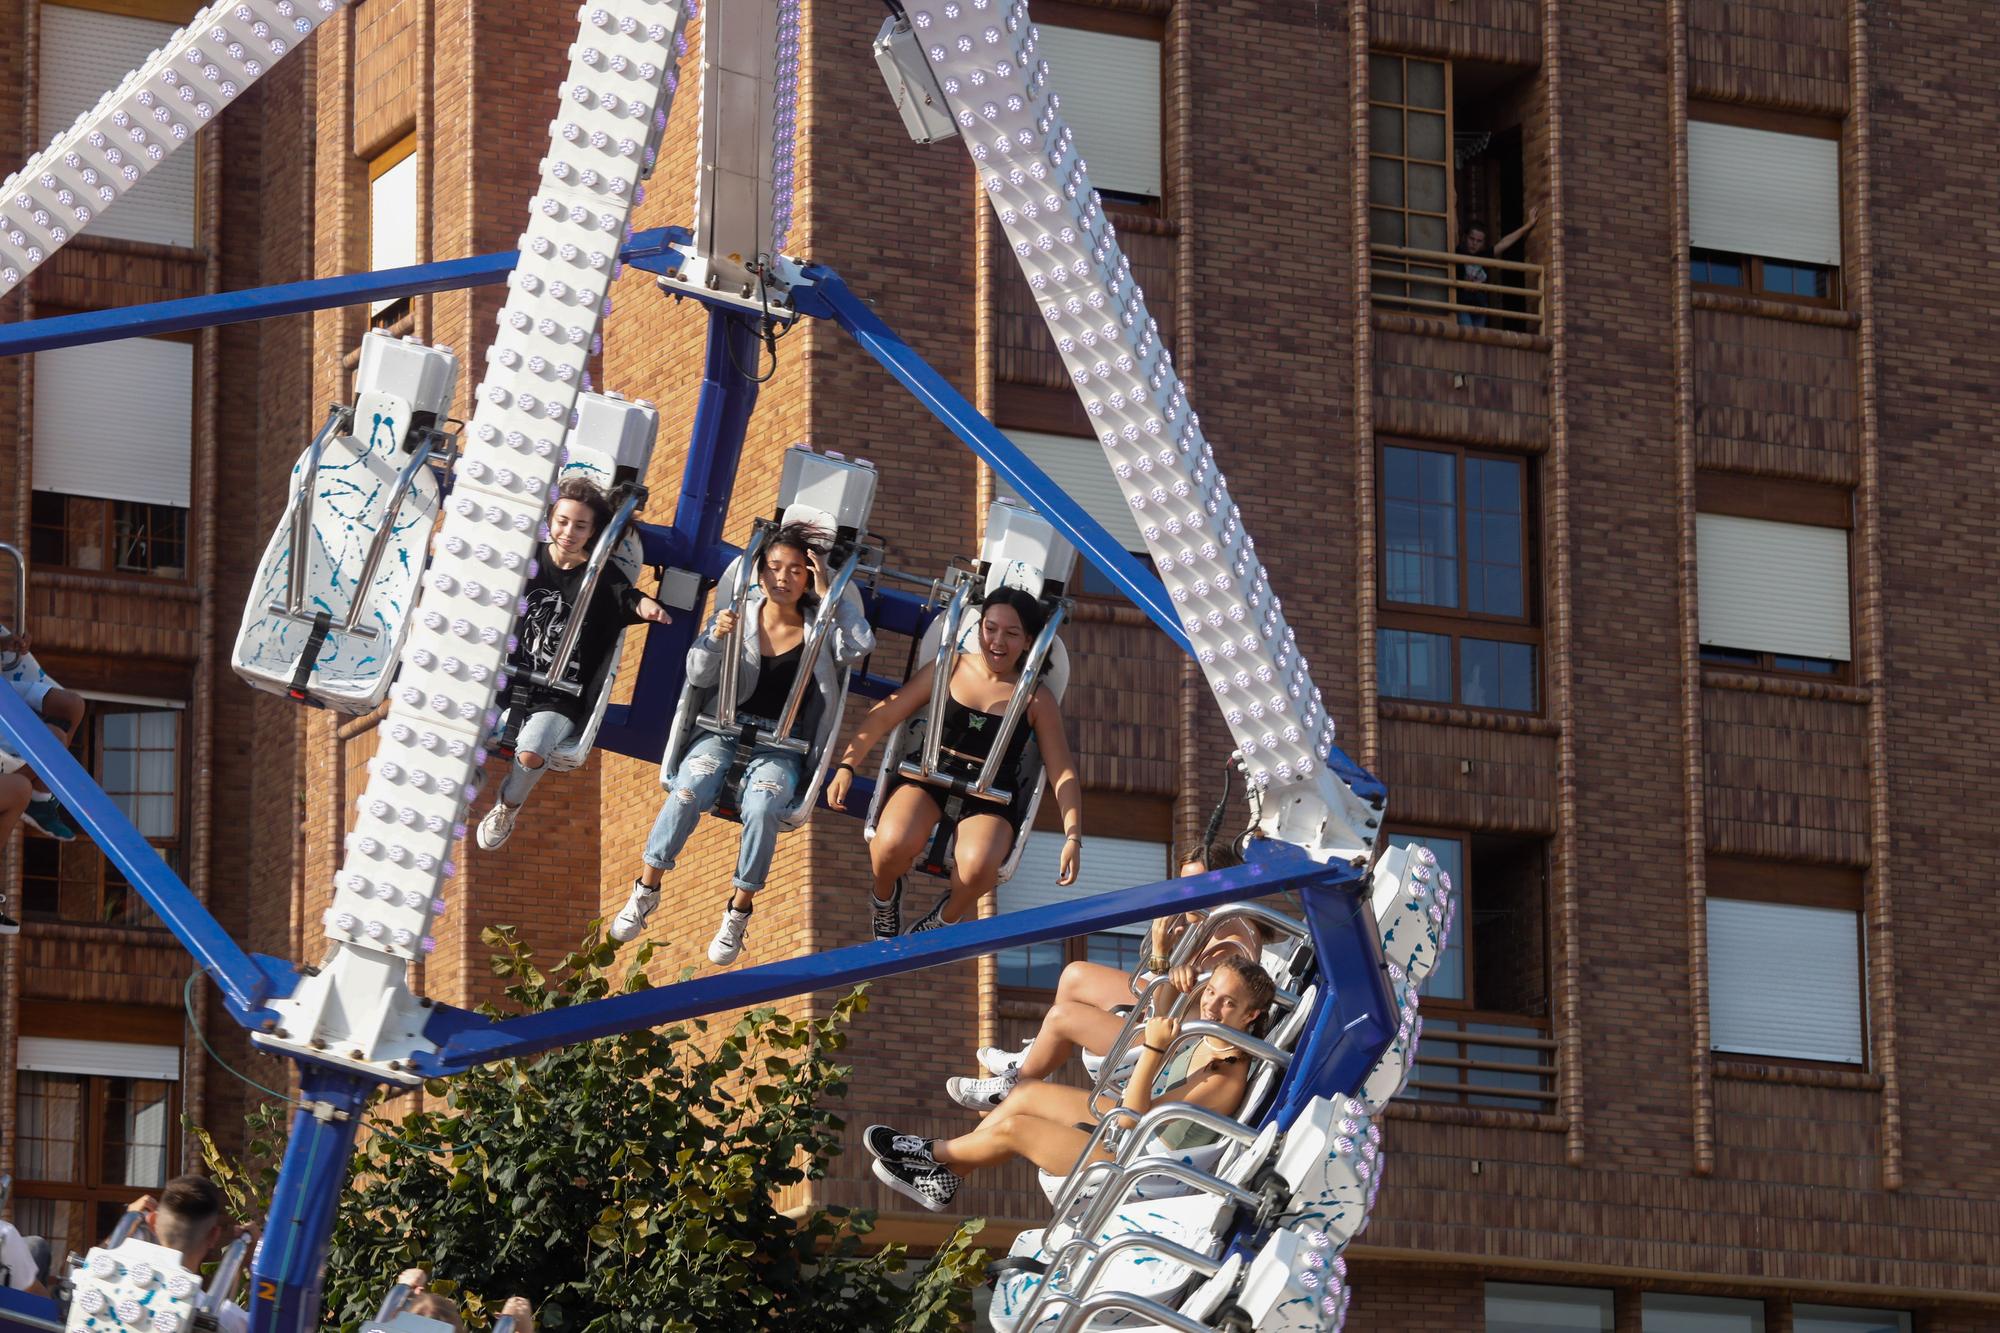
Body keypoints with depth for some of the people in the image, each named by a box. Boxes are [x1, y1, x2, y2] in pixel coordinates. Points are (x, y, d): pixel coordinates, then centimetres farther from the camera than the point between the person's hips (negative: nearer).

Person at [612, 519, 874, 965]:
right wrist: (716, 638, -17)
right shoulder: (738, 613, 6)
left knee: (761, 809, -32)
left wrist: (828, 594, -14)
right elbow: (699, 677, 3)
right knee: (687, 794, -29)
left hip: (782, 746, -1)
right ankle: (647, 889, -13)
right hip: (725, 731, 1)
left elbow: (862, 646, -15)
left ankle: (738, 912, -17)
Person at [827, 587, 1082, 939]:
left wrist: (1073, 837, -6)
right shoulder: (950, 670, 6)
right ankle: (885, 896, 4)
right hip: (928, 780, 1)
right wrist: (846, 765, -3)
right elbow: (883, 717, 8)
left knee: (977, 866, -36)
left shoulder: (1036, 699, 5)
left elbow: (1062, 772, 5)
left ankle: (946, 918, 0)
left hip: (989, 800, -1)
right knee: (893, 844, -34)